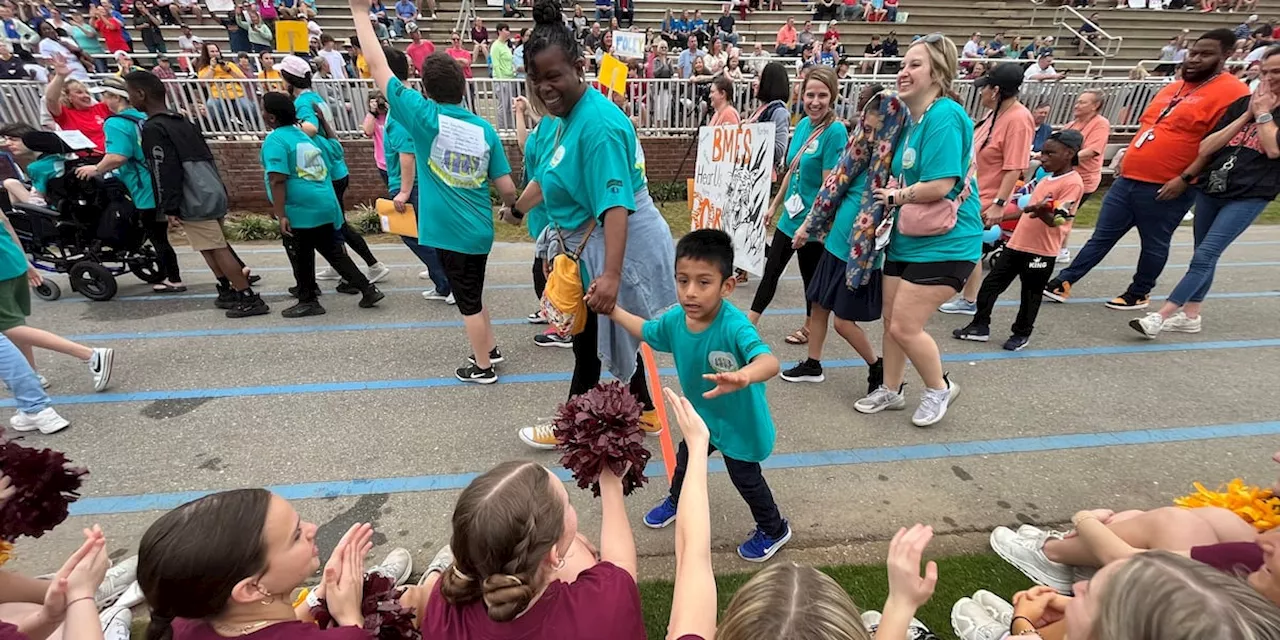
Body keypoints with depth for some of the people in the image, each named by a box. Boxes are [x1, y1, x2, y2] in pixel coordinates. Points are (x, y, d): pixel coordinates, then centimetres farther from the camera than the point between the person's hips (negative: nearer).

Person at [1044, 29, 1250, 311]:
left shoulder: (1231, 92, -9)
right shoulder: (1172, 87, 15)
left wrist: (1185, 179, -19)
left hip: (1166, 189, -7)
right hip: (1129, 179, 7)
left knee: (1154, 245, 8)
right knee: (1101, 237, 9)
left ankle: (1139, 294, 23)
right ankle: (1064, 282, 12)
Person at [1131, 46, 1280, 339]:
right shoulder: (1242, 103, 11)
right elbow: (1206, 146, 3)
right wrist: (1248, 114, -1)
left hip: (1248, 196, -5)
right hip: (1210, 188, 5)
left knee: (1204, 256, -14)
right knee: (1204, 255, 11)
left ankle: (1159, 317, -18)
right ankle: (1190, 316, 20)